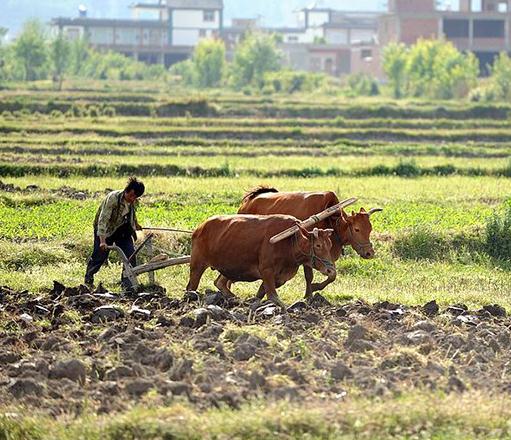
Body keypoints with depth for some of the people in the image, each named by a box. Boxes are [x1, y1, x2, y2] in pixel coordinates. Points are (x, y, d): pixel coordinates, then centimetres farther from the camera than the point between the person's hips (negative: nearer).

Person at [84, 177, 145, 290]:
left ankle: (127, 283, -1)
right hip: (107, 230, -5)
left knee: (130, 254, -8)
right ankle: (88, 279, 23)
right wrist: (102, 241, -42)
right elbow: (103, 219, -36)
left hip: (123, 231, 5)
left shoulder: (132, 201, -11)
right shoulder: (113, 198, -32)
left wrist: (135, 224, 33)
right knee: (100, 255, -1)